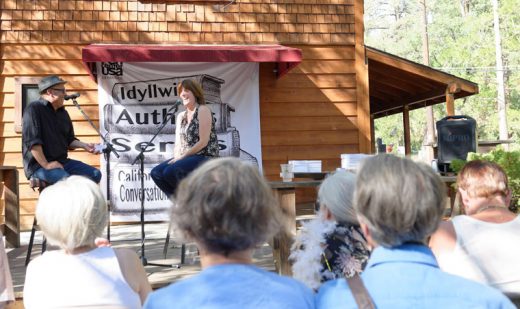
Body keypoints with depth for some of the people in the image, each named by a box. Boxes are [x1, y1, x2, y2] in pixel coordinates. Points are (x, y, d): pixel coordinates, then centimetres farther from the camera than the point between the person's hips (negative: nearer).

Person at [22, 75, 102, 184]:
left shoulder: (63, 113, 14)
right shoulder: (34, 109, -11)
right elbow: (32, 141, -20)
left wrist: (84, 145, 3)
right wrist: (46, 165, -22)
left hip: (62, 162, 8)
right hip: (39, 165, -8)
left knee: (95, 174, -3)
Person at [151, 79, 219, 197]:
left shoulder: (203, 110, -6)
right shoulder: (181, 116, 17)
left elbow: (204, 141, -14)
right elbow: (178, 143, 14)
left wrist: (183, 156, -15)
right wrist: (176, 157, -7)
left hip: (205, 157, -8)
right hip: (186, 158, 8)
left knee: (170, 171, -27)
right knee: (156, 173, -10)